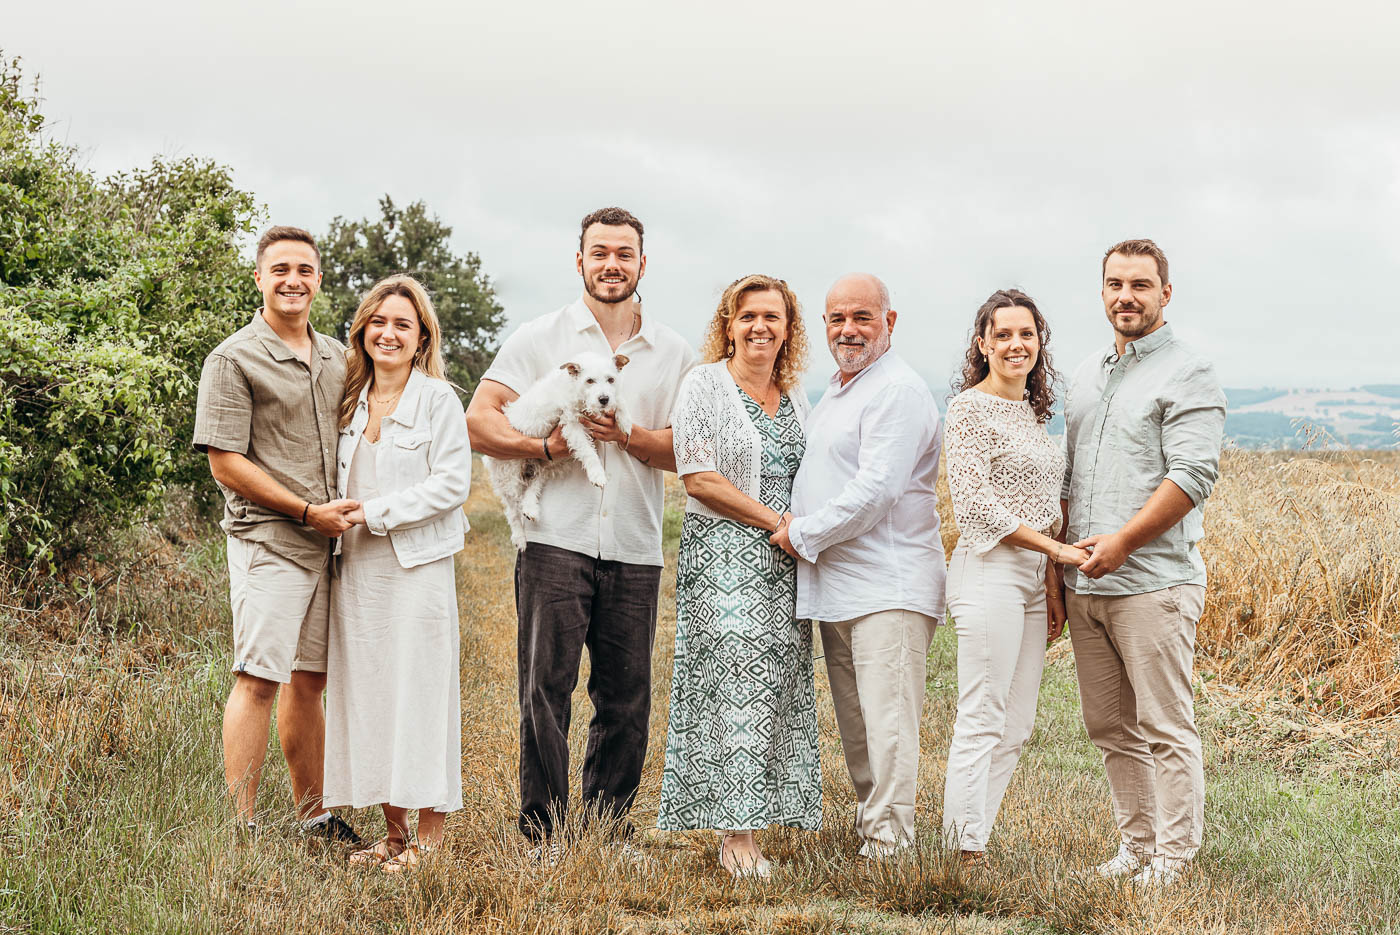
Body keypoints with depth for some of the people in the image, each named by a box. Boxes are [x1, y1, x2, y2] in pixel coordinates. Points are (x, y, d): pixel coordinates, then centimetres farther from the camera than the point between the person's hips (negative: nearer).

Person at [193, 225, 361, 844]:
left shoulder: (336, 358, 15)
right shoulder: (234, 359, -6)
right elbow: (226, 463, -11)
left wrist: (347, 511, 11)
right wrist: (309, 512, -12)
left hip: (329, 540, 7)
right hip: (267, 540, -6)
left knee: (309, 679, 13)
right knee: (259, 679, -11)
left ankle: (312, 813, 22)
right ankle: (238, 827, -10)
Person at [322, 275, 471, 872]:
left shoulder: (438, 399, -2)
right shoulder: (351, 402, 14)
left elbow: (452, 482, -10)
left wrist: (376, 511, -13)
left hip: (417, 565, -6)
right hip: (358, 569, 6)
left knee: (420, 691, -4)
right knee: (368, 694, 5)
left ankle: (428, 838, 2)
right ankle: (394, 833, 12)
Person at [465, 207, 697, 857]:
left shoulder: (675, 354, 13)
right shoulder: (540, 338, 6)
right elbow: (479, 421, 0)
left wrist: (631, 436, -10)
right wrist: (547, 444, -13)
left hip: (635, 550, 3)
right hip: (556, 540, -3)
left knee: (626, 699, 5)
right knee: (545, 689, -5)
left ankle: (608, 829, 16)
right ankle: (541, 836, 1)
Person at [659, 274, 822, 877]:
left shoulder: (795, 398, 16)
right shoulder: (705, 386, -3)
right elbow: (699, 478, -11)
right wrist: (776, 521, -13)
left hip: (784, 561, 6)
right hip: (724, 555, -6)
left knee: (778, 684, 2)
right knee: (735, 677, -12)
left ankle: (745, 816, 7)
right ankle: (735, 834, -10)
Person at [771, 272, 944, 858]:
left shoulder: (897, 392, -11)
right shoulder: (835, 392, 20)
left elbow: (875, 492, -20)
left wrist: (803, 535, -10)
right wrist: (797, 522, 12)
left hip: (889, 586, -10)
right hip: (835, 587, 10)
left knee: (887, 726, -11)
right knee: (855, 728, 13)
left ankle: (889, 843, -10)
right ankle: (869, 826, 21)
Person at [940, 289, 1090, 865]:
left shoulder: (1031, 411, 17)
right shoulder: (970, 408, -8)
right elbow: (976, 504, -15)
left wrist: (1053, 587, 14)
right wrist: (1056, 547, -15)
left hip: (1032, 579, 8)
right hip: (989, 574, -8)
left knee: (1016, 726, 8)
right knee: (982, 721, -7)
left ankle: (966, 835, 13)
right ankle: (967, 854, -2)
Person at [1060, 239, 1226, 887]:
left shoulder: (1189, 375, -5)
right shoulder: (1088, 374, 18)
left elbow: (1193, 475, -15)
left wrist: (1121, 541, -19)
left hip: (1152, 582, -7)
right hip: (1083, 584, 7)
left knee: (1165, 728, -2)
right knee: (1109, 727, 12)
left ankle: (1174, 854, 6)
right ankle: (1136, 844, 21)